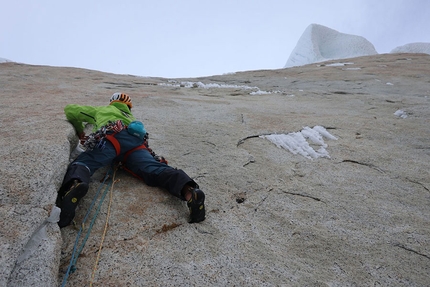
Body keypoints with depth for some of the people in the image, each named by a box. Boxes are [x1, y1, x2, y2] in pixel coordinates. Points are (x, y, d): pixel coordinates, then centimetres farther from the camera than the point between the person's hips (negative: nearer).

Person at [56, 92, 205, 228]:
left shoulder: (101, 109, 40)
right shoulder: (130, 117, 49)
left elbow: (70, 110, 41)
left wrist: (79, 132, 55)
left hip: (113, 137, -2)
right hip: (137, 143, 3)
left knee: (81, 163, -11)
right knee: (155, 170, -18)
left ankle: (74, 185, -51)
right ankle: (189, 191, -47)